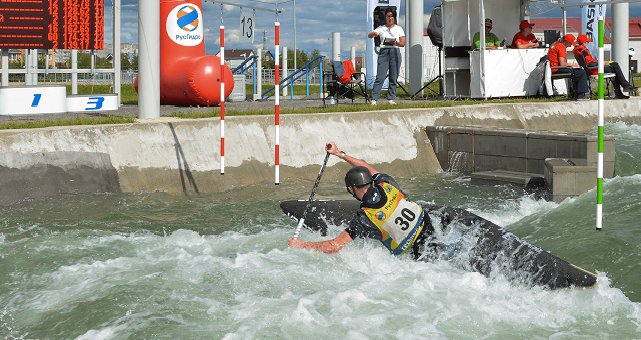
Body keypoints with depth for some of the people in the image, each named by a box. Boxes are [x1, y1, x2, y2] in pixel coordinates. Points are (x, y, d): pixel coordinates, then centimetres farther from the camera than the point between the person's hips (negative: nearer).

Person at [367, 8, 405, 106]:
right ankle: (374, 99, -11)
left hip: (395, 52, 1)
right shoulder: (381, 28, 9)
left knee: (393, 78, 1)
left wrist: (396, 42, -16)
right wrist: (372, 34, -27)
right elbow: (369, 35, -3)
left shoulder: (399, 29, 10)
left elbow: (403, 43, 5)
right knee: (380, 77, -9)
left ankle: (391, 99, 7)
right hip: (384, 52, -1)